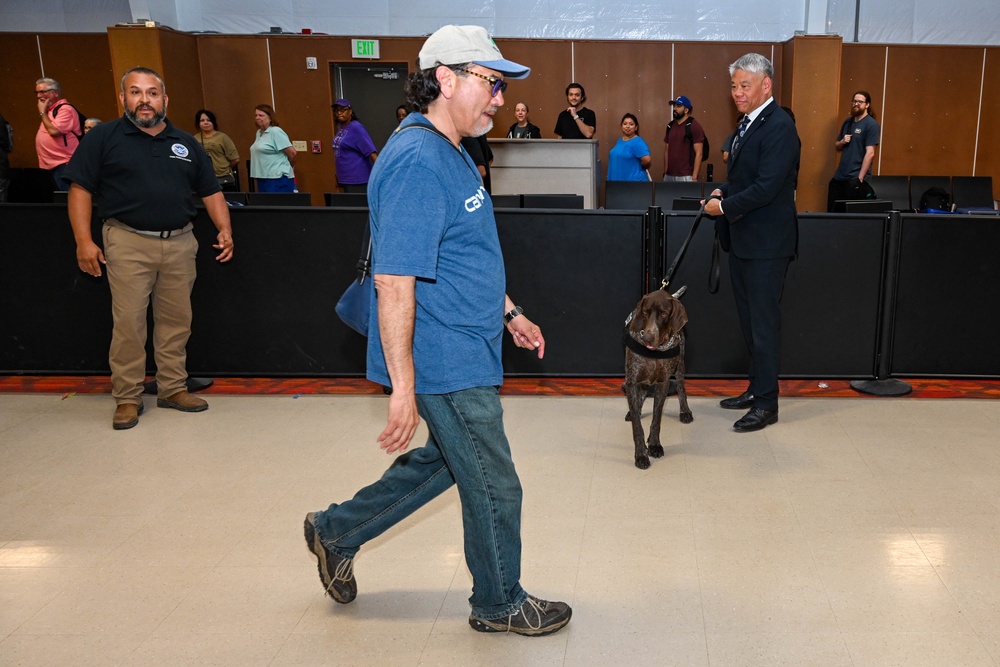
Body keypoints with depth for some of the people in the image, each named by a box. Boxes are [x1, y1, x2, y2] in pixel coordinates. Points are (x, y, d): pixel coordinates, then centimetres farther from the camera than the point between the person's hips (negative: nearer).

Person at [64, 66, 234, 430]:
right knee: (128, 322, -3)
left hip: (179, 243, 4)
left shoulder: (186, 143, 13)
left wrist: (225, 229, 0)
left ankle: (173, 388, 21)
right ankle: (127, 398, 8)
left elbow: (211, 191, 15)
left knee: (176, 321, 9)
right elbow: (80, 189, -1)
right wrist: (83, 241, -9)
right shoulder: (104, 137, 2)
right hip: (129, 243, -3)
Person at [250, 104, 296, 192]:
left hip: (278, 178, -9)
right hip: (262, 178, 9)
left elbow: (292, 153, -14)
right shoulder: (259, 133, 17)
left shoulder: (275, 132, -11)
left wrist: (289, 166, 2)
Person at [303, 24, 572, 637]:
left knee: (446, 460, 24)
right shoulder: (417, 162, -23)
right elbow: (395, 283, -27)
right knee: (494, 488, 6)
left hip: (464, 352, 10)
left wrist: (510, 313, 23)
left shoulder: (450, 153, 12)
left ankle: (337, 531, 37)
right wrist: (403, 389, -27)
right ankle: (500, 604, 30)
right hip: (446, 364, -10)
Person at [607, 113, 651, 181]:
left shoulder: (638, 142, -14)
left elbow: (647, 160, -25)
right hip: (618, 180, 8)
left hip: (634, 182, -8)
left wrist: (638, 167, -7)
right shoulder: (620, 140, 13)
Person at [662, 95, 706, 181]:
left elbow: (699, 154, -10)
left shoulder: (694, 126, -6)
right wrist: (665, 172, 13)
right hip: (669, 176, 6)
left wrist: (694, 178, -16)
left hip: (686, 177, -6)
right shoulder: (670, 126, 14)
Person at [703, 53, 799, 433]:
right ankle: (756, 389, 29)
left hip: (766, 244, -10)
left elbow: (766, 187, -23)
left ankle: (766, 404, 8)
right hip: (742, 241, 10)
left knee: (763, 323, -2)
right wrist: (723, 191, 4)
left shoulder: (779, 127, -17)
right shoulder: (749, 123, 13)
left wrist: (725, 206, -14)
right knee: (749, 320, 17)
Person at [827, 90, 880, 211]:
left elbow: (870, 153, -14)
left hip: (856, 178, -7)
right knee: (832, 211, 6)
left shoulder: (871, 124, -8)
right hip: (839, 176, 7)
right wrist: (842, 141, -3)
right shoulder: (847, 122, 13)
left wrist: (860, 177, -19)